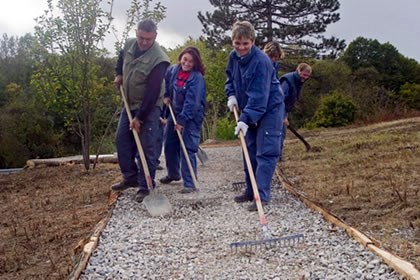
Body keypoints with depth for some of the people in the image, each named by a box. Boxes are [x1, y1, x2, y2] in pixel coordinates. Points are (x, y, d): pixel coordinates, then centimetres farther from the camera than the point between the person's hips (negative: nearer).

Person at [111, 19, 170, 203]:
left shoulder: (159, 59, -26)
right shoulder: (129, 45, -4)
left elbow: (152, 92, -26)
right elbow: (121, 57, 24)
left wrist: (140, 117, -24)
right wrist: (119, 74, 9)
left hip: (149, 107, -7)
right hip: (129, 104, 8)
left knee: (147, 147, -7)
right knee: (122, 140, 10)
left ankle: (145, 187, 1)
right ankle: (130, 177, 23)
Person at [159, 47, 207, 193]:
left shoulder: (197, 78, -20)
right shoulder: (173, 70, -1)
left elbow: (191, 102, -24)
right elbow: (165, 83, 21)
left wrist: (182, 120, -26)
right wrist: (166, 96, 6)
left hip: (191, 117, -7)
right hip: (174, 113, 7)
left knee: (187, 149, -10)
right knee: (170, 145, 15)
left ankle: (190, 183, -4)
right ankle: (173, 174, 37)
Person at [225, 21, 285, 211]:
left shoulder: (261, 61, -26)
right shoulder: (233, 57, -1)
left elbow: (258, 96, -30)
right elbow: (230, 78, 18)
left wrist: (245, 119, -35)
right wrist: (231, 95, 0)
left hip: (270, 109, -8)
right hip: (250, 111, 8)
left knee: (265, 152, -11)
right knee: (250, 151, 13)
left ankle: (262, 195, -7)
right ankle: (250, 191, 25)